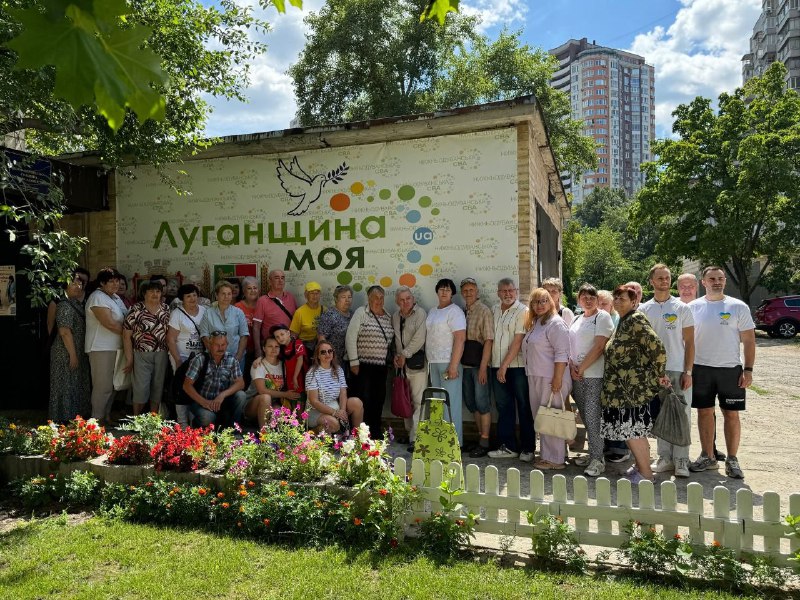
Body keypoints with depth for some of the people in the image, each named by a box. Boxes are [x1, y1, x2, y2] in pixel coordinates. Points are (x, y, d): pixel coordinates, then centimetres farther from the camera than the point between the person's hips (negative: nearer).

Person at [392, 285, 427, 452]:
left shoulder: (420, 313, -5)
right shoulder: (395, 316, 15)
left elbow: (419, 338, -13)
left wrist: (404, 355, -9)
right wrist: (396, 356, 5)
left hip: (417, 362, -6)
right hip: (401, 363, 6)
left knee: (418, 401, -9)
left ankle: (415, 438, -9)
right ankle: (409, 432, 22)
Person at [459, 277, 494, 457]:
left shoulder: (484, 311, -8)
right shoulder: (462, 312, 11)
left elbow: (488, 340, -13)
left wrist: (483, 367, -17)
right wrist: (458, 363, 8)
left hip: (479, 365, -7)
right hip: (466, 364, 7)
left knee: (482, 403, -1)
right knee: (470, 402, 13)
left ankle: (484, 443, 8)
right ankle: (481, 436, 27)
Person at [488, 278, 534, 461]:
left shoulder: (522, 311, -8)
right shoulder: (494, 310, 11)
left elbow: (517, 341, -13)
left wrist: (504, 365, -14)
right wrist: (498, 366, 10)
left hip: (517, 366, -5)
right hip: (497, 366, 6)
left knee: (524, 407, 3)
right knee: (503, 407, 10)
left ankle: (527, 448, 13)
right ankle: (508, 446, 19)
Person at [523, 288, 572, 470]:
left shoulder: (555, 323, -11)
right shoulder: (534, 323, 17)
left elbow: (562, 353, -18)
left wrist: (557, 379, -23)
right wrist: (530, 374, 20)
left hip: (551, 379, -9)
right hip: (535, 378, 9)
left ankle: (555, 459, 6)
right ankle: (545, 455, 24)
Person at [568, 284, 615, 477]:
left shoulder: (602, 317, -5)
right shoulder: (576, 319, 16)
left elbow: (599, 347, -13)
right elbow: (571, 346, 16)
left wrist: (581, 368, -12)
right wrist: (572, 367, 0)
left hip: (595, 375, -7)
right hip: (577, 375, 7)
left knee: (593, 417, -8)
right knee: (586, 417, 11)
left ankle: (598, 459, -1)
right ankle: (592, 453, 21)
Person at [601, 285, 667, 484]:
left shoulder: (636, 320, -14)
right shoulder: (623, 321, 16)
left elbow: (657, 348, -21)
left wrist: (659, 374, -14)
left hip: (634, 386, -9)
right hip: (622, 386, 9)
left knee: (632, 430, -4)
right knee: (628, 429, 15)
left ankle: (646, 473, 7)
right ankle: (639, 465, 28)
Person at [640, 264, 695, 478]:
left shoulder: (682, 308, 1)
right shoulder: (644, 309, 7)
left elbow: (689, 343, -1)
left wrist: (688, 372, -7)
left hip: (678, 370, -2)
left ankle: (681, 460, 7)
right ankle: (665, 457, 19)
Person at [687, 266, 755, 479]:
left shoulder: (738, 307, 0)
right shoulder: (694, 307, 3)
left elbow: (749, 340, 0)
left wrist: (748, 370, -7)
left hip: (731, 369, -1)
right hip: (701, 368, 1)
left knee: (731, 414, 4)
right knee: (704, 412, 8)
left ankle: (732, 460, 16)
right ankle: (708, 457, 20)